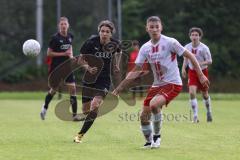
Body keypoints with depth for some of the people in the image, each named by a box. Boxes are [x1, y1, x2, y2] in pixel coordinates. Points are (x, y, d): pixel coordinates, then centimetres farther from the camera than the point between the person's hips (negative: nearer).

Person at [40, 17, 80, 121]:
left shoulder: (70, 36, 3)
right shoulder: (55, 38, -14)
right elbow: (49, 53, -12)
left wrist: (71, 55, 5)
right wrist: (63, 54, -17)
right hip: (56, 67, -4)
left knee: (72, 88, -6)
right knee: (54, 89, 8)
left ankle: (74, 115, -4)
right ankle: (45, 107, 36)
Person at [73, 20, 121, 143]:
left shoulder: (114, 44, -5)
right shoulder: (91, 42, -13)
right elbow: (80, 60, -3)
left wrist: (116, 65, 7)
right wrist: (88, 68, -21)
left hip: (104, 80, -1)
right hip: (90, 80, 1)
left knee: (95, 106, -23)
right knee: (86, 110, 5)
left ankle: (80, 134, -16)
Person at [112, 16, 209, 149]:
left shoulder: (170, 42, -11)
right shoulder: (145, 48, 4)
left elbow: (190, 56, -6)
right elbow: (135, 71, 8)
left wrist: (201, 75, -13)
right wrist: (119, 88, 4)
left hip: (173, 84, -6)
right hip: (157, 85, 6)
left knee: (154, 104, -30)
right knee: (144, 116, 0)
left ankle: (157, 136, -9)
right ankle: (149, 142, 25)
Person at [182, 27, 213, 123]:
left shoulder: (204, 48, -16)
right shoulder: (187, 47, -5)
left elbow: (210, 61, -12)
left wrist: (201, 63, -29)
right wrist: (183, 68, -3)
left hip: (203, 72, -1)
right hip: (192, 72, 2)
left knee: (205, 94, 12)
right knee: (192, 92, -17)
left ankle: (208, 112, 40)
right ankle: (195, 116, -13)